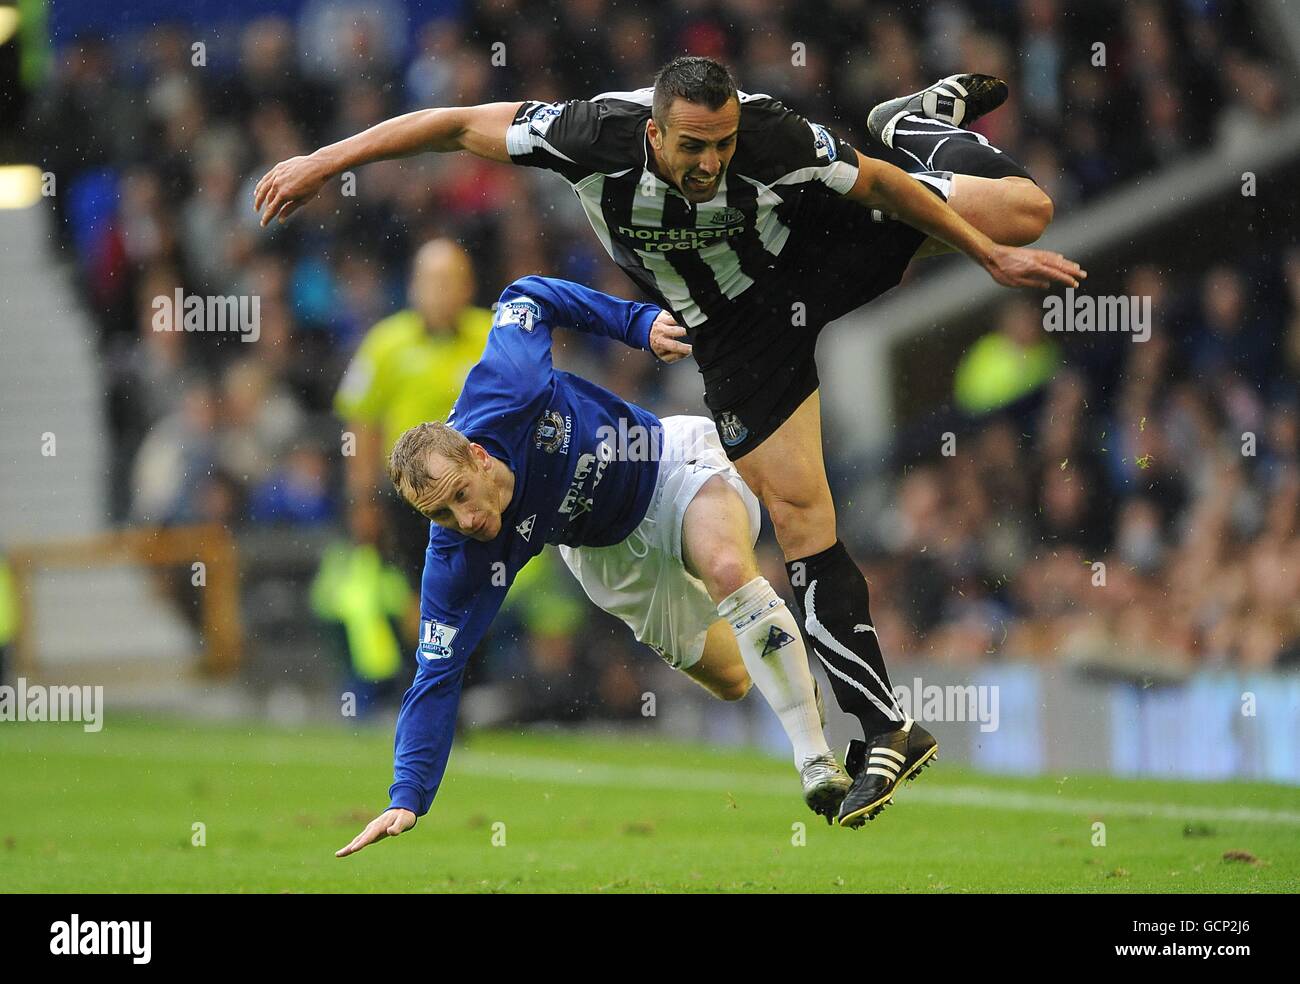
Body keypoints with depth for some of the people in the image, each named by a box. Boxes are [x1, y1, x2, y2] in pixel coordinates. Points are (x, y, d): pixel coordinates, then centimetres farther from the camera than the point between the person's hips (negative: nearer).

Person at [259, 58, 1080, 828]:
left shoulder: (775, 140, -34)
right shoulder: (597, 136, -33)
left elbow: (879, 185, -18)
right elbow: (457, 125, -23)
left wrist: (992, 255, -9)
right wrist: (323, 162, -22)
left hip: (824, 248, 0)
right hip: (742, 327, 0)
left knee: (1020, 210, -2)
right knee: (800, 515, -6)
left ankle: (920, 124, 33)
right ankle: (885, 731, 2)